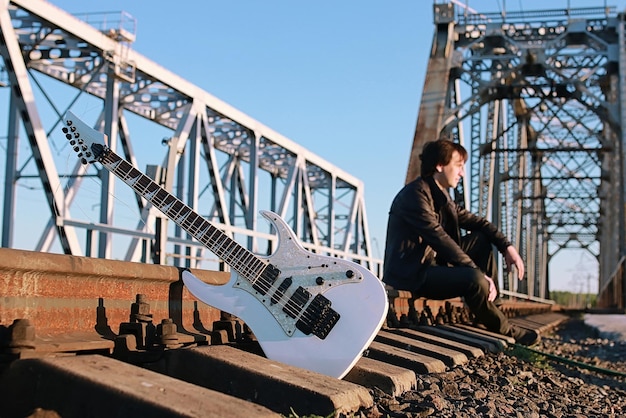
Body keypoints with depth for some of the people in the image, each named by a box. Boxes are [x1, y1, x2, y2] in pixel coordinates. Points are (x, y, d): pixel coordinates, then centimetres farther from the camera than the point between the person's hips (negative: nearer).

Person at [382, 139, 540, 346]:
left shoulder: (440, 195, 11)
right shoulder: (415, 194, -19)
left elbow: (474, 220, 15)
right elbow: (440, 239, -26)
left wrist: (507, 246, 0)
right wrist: (479, 273, -27)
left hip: (432, 262, 10)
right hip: (410, 274, -10)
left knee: (481, 240, 8)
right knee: (475, 281, -29)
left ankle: (492, 305, 4)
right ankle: (506, 333, -7)